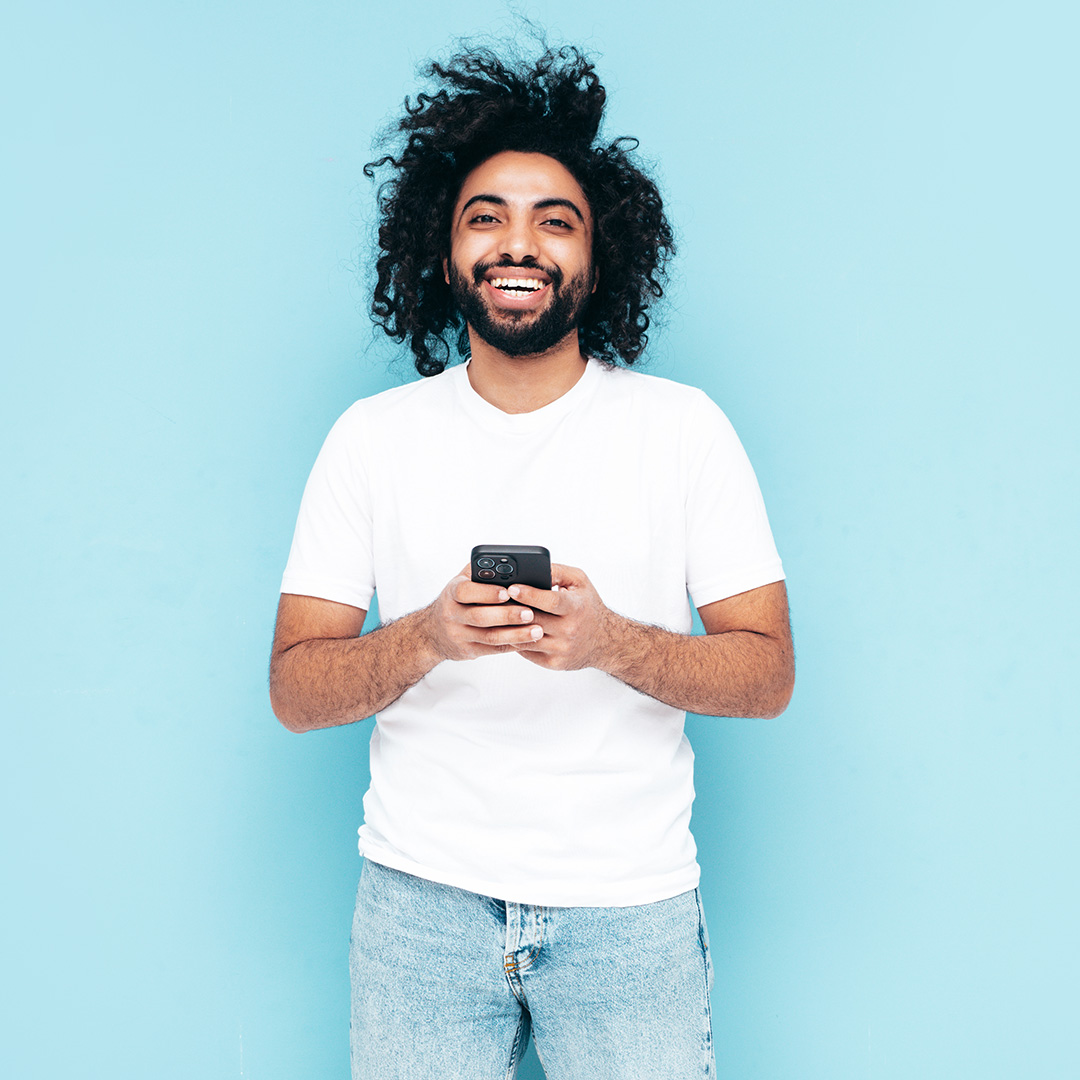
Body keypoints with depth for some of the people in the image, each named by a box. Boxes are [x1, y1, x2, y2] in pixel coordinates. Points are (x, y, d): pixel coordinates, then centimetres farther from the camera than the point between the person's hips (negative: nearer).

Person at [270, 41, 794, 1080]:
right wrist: (429, 636, -21)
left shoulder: (684, 428, -2)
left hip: (630, 907, 0)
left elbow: (767, 671, -3)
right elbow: (294, 689, -1)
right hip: (422, 899, 1)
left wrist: (612, 641, -21)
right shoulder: (371, 438, 0)